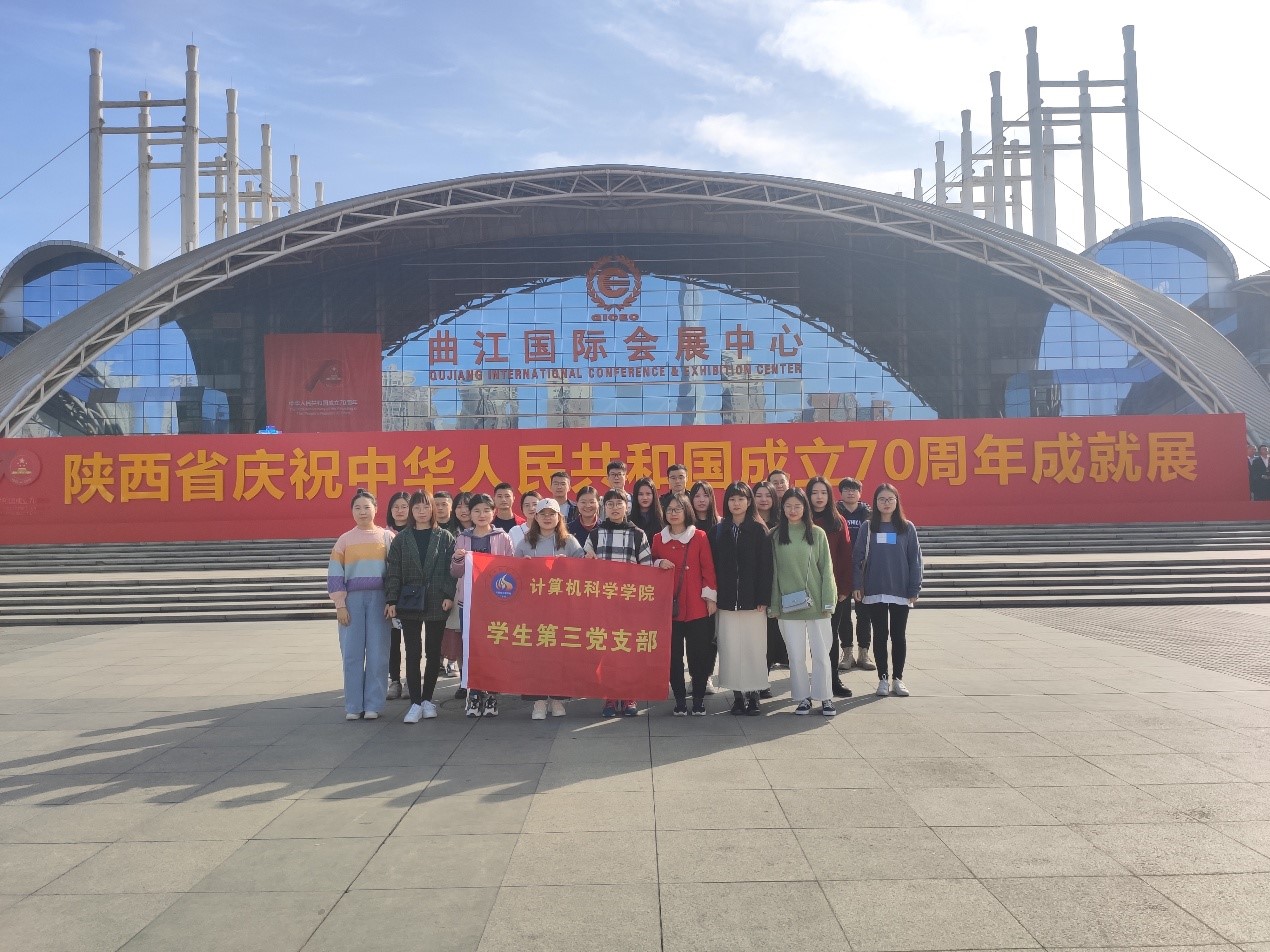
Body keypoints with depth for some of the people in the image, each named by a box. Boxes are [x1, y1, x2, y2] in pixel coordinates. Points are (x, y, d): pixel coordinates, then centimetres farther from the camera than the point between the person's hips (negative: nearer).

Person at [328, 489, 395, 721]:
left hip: (379, 599, -1)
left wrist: (391, 601, -3)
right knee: (352, 653, 1)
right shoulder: (344, 540, 9)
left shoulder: (387, 537, 7)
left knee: (377, 653, -1)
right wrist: (340, 604, -2)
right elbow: (335, 574, 6)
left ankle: (373, 705, 6)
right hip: (352, 599, 1)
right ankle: (353, 706, 8)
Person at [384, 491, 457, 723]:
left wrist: (449, 595, -10)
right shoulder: (401, 539, 6)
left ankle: (427, 699, 20)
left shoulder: (445, 537, 4)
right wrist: (391, 601, -4)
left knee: (433, 652, 8)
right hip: (409, 603, 0)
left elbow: (451, 568, 0)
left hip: (437, 603, 0)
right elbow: (393, 571, 3)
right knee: (412, 653, 0)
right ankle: (416, 703, 5)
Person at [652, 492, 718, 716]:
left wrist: (711, 596, -2)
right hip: (668, 606, 2)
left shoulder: (700, 537, 2)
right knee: (673, 655, 3)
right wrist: (659, 564, -4)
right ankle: (680, 700, 13)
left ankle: (699, 700, 11)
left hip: (696, 606, -2)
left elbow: (708, 568, 3)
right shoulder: (658, 539, 9)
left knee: (699, 654, -1)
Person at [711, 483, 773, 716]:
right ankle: (738, 695, 12)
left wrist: (763, 598, -9)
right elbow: (714, 565, 7)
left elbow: (765, 565, -3)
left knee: (754, 648, 0)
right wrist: (714, 597, 0)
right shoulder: (719, 531, 9)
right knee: (730, 648, 2)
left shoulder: (759, 530, 1)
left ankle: (753, 695, 10)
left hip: (752, 600, -2)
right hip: (727, 600, 2)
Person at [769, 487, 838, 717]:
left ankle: (825, 698, 14)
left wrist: (828, 601, -2)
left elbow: (826, 568, 4)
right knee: (796, 655, 5)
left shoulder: (817, 533, 4)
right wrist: (773, 603, 1)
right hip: (788, 604, 1)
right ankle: (803, 698, 17)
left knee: (821, 653, 2)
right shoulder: (775, 536, 5)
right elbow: (773, 570, 5)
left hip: (815, 603, 0)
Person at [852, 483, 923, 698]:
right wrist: (857, 586, -6)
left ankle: (898, 679, 18)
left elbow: (915, 560, 1)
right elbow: (859, 558, 2)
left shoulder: (907, 529, 2)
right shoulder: (868, 528, 2)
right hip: (874, 592, 0)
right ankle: (883, 678, 15)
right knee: (880, 635, 7)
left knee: (899, 635, 7)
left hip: (901, 592, 0)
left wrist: (914, 590, -3)